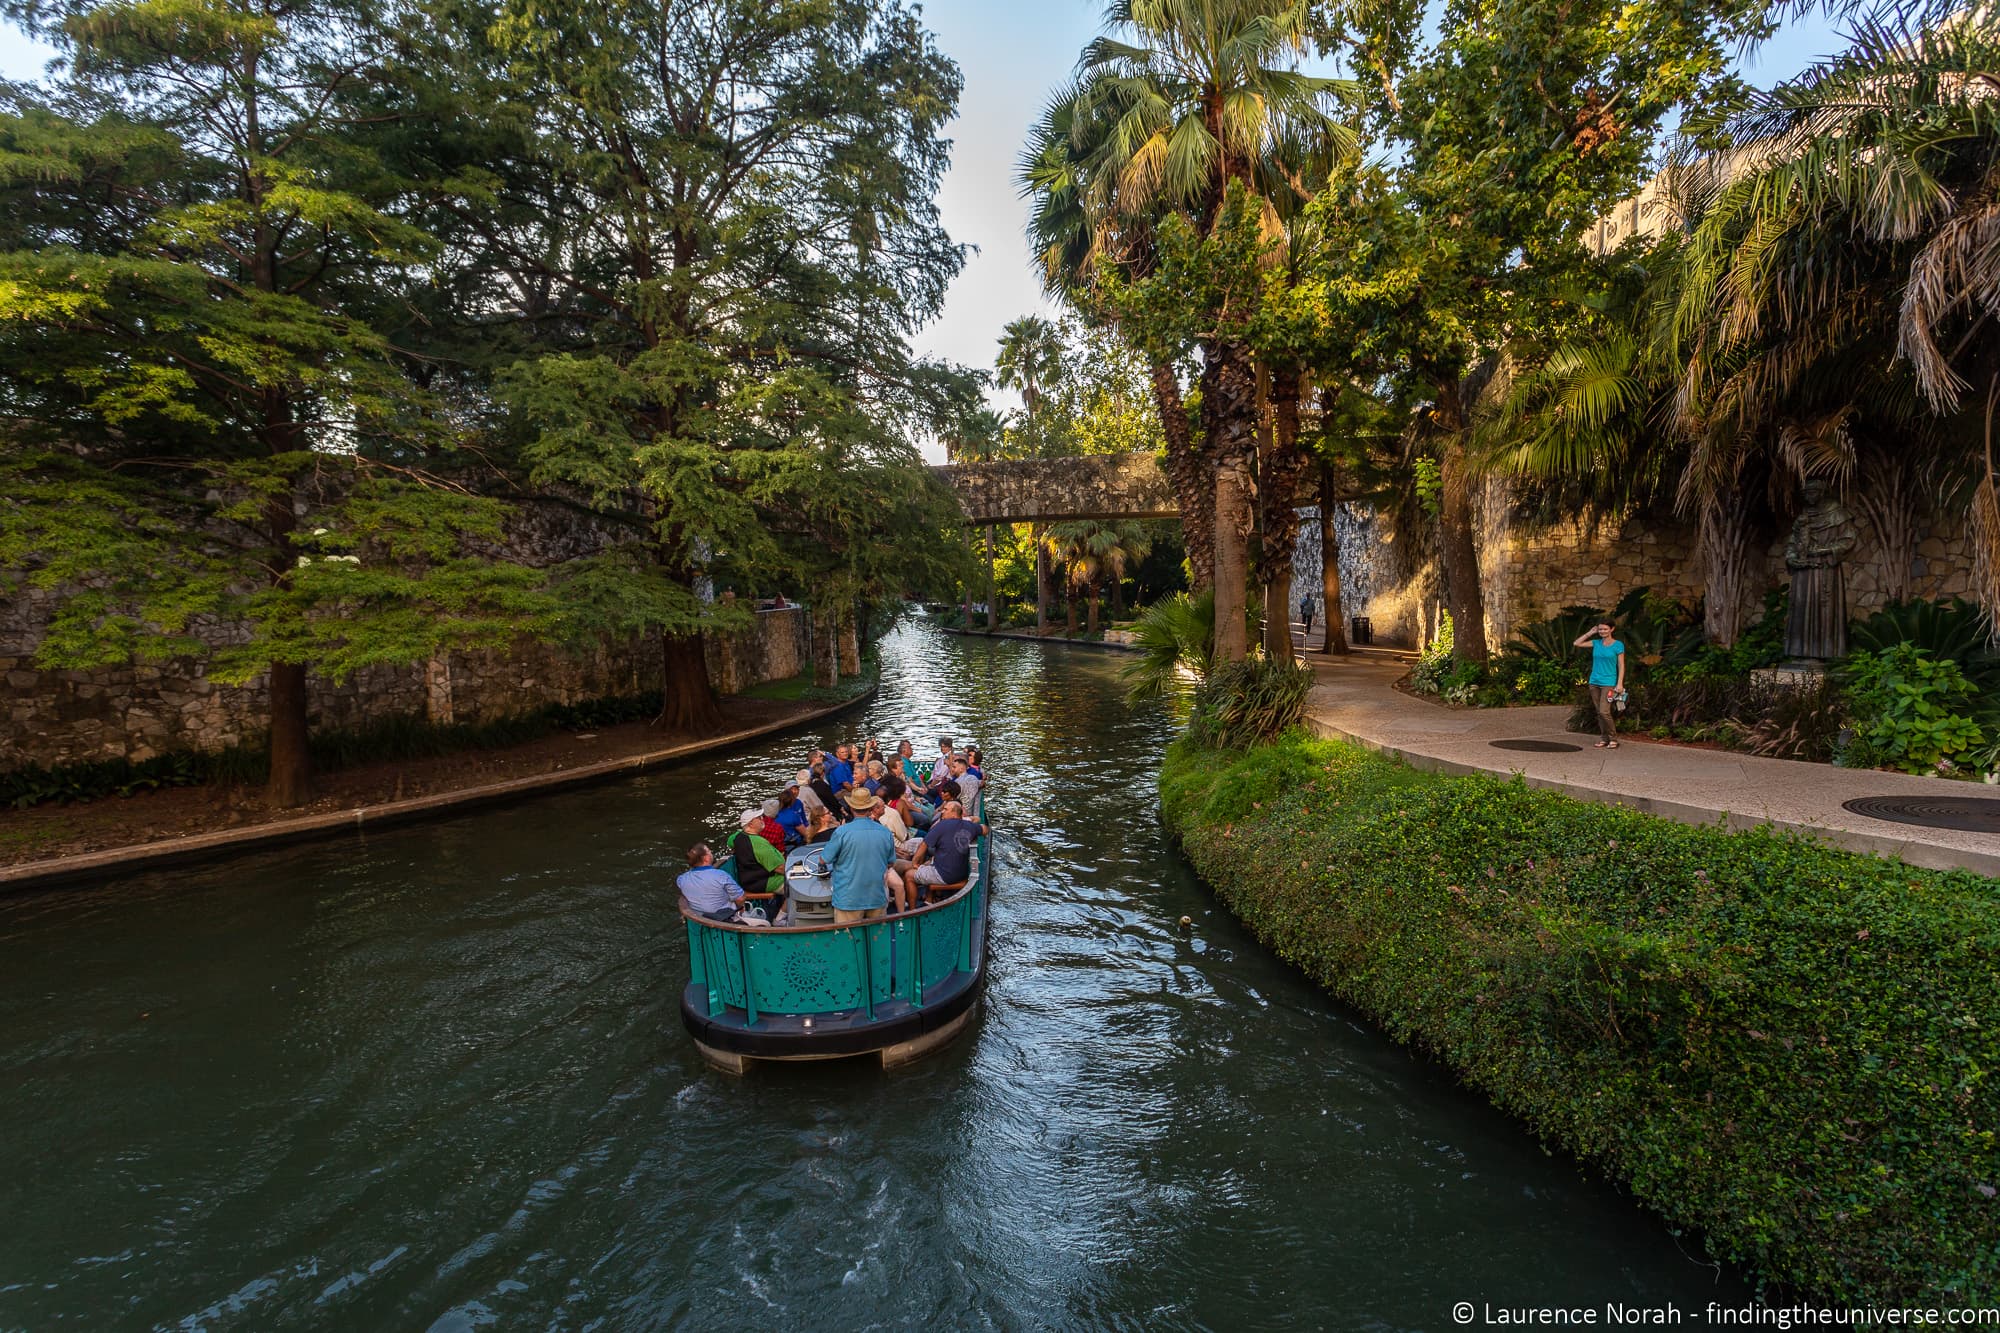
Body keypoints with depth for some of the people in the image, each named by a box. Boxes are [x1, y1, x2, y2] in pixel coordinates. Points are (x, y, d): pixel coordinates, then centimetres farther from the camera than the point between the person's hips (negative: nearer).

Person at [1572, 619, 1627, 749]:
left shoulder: (1618, 645, -3)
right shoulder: (1596, 643, 8)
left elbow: (1621, 666, -4)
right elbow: (1577, 643, 11)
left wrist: (1620, 683, -11)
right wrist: (1590, 633, 5)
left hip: (1608, 683, -5)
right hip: (1594, 682, 5)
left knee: (1604, 711, -14)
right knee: (1599, 713, 7)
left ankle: (1613, 739, -2)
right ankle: (1604, 738, 14)